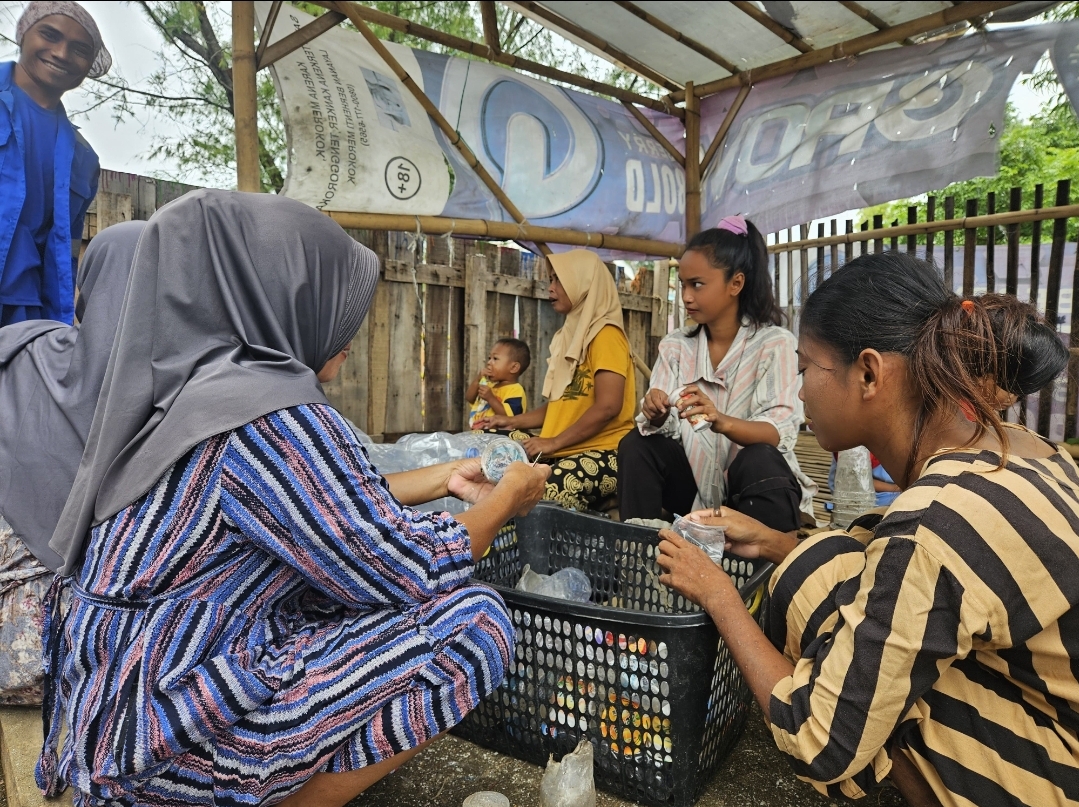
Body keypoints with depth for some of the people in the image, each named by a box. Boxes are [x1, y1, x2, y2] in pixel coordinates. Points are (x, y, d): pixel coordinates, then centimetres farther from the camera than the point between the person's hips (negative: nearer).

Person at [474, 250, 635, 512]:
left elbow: (607, 407, -18)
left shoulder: (605, 334, -7)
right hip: (565, 452, 9)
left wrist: (554, 442, -15)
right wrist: (514, 421, 14)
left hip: (603, 454, -9)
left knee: (540, 497, -33)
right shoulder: (572, 334, 20)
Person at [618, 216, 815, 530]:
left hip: (757, 480, -3)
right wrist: (656, 416, -31)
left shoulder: (774, 343, -10)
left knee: (759, 460, -34)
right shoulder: (674, 346, 2)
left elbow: (780, 432, -21)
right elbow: (662, 426, -6)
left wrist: (721, 422, -41)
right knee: (636, 445, -20)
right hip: (696, 480, 4)